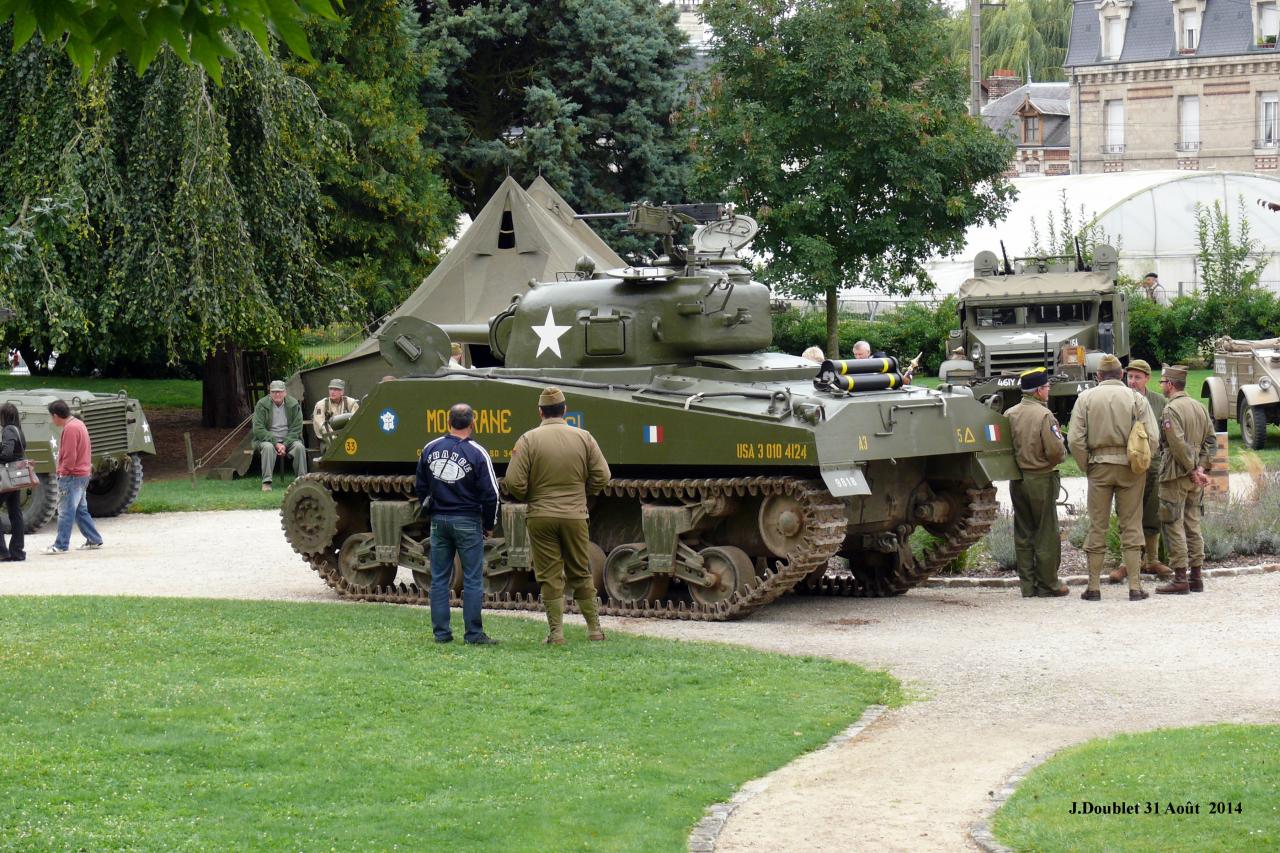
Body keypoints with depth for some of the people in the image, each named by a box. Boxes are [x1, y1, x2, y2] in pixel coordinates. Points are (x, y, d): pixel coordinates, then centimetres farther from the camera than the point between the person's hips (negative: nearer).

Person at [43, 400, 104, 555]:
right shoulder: (78, 423, 13)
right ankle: (94, 540, 19)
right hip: (83, 474, 10)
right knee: (81, 510, 16)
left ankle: (61, 545, -5)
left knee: (65, 512, -6)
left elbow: (69, 456, -21)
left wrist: (62, 472, -12)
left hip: (72, 476, -10)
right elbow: (87, 450, 19)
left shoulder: (70, 429, -18)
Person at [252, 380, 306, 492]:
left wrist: (285, 445, -19)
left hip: (288, 440, 1)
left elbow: (296, 429, -4)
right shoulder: (262, 405, -6)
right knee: (268, 447, -35)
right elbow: (258, 429, -12)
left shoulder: (294, 405, -2)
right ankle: (266, 482, -34)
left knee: (299, 447, -28)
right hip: (267, 439, -1)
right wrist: (276, 444, -21)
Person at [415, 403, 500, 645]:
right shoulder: (477, 453, -9)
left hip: (438, 521, 4)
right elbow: (490, 493, -9)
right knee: (473, 580, 0)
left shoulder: (430, 449, 4)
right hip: (467, 522, -4)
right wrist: (489, 525, 3)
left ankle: (441, 632, 9)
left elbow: (420, 488, 11)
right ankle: (473, 634, -1)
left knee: (439, 579, 9)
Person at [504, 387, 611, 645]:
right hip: (575, 516, 2)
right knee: (581, 574, 14)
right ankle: (594, 629, 17)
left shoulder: (528, 440, -8)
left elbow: (514, 483, -12)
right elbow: (601, 476, 0)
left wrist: (526, 497, 8)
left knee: (550, 577, 3)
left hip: (540, 516, -2)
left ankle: (556, 632, 0)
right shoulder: (583, 437, 0)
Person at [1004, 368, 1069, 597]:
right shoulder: (1044, 415, -15)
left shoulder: (1009, 414, 2)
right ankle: (1048, 584, 7)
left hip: (1017, 480, 6)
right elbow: (1056, 451, -19)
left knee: (1023, 533, 11)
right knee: (1046, 533, 3)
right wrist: (1060, 454, 2)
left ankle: (1027, 584, 14)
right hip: (1041, 479, -6)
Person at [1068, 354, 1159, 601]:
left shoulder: (1086, 398, 2)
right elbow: (1151, 437, -7)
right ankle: (1135, 586, 3)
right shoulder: (1136, 398, 0)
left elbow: (1075, 441, -4)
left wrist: (1086, 467, 6)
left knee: (1097, 527, 6)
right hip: (1130, 469, 0)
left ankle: (1093, 587, 7)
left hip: (1099, 467, 0)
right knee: (1131, 527, 5)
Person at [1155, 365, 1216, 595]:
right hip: (1194, 478, 8)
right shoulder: (1200, 407, 12)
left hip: (1176, 475, -8)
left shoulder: (1171, 409, -14)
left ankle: (1180, 579, -7)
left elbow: (1178, 445, -21)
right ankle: (1196, 577, 13)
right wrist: (1201, 468, 2)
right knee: (1193, 524, 12)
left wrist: (1193, 471, -14)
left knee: (1174, 526, -5)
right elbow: (1210, 441, 10)